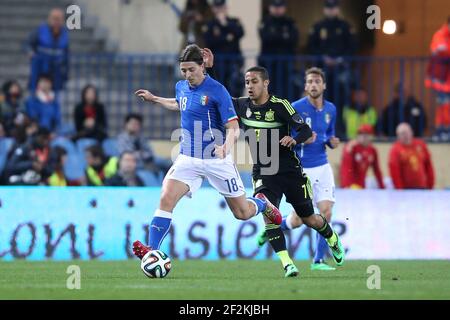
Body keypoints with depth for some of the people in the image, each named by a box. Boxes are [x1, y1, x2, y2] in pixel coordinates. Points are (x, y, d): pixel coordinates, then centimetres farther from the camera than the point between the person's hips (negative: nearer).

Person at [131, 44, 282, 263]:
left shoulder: (217, 91, -15)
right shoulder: (181, 87, 4)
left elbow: (233, 128, -18)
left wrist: (226, 146, -36)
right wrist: (154, 99, 28)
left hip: (217, 160, -4)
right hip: (188, 159, 4)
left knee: (242, 213, 7)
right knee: (166, 199, -20)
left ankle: (262, 203, 42)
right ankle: (152, 250, -21)